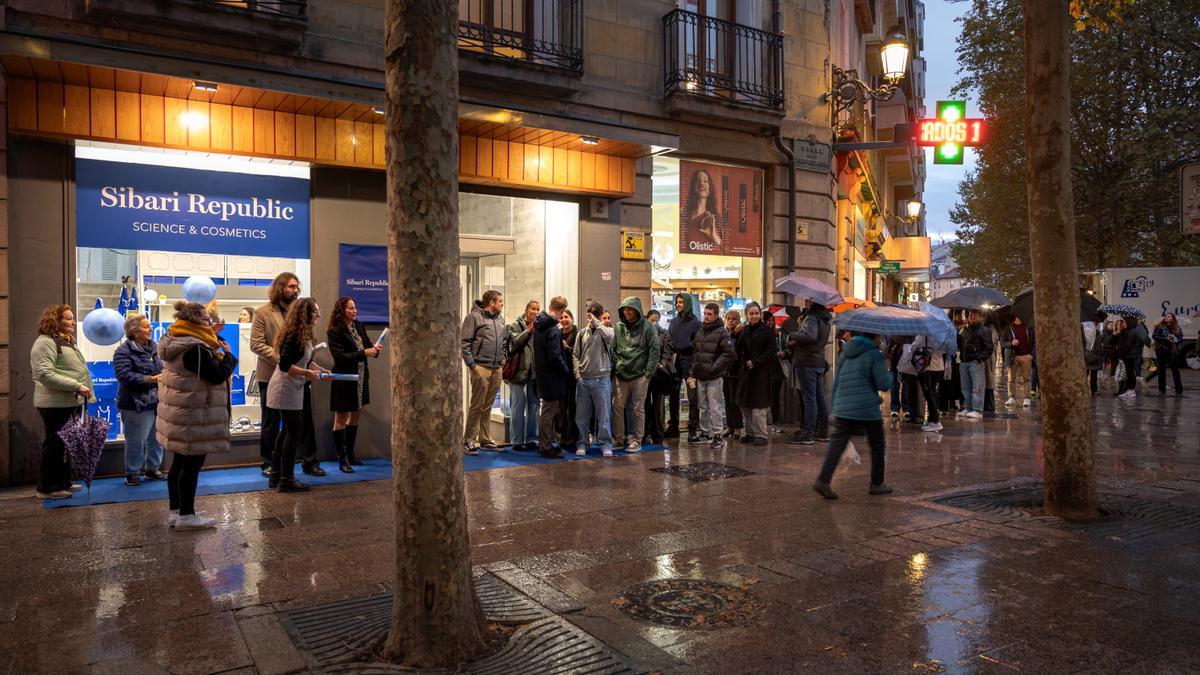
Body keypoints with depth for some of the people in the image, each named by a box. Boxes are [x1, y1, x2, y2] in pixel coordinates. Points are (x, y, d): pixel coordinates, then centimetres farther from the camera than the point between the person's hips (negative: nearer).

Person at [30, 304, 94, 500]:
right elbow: (45, 374, -22)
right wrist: (76, 386, -24)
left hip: (70, 402, 10)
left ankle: (63, 482, 26)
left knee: (66, 444, 16)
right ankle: (48, 488, 7)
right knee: (55, 444, -2)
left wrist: (86, 394, 17)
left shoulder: (66, 342, 18)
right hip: (56, 404, -10)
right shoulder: (45, 343, -13)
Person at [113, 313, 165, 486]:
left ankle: (152, 468, 28)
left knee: (156, 438, 14)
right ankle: (132, 473, 15)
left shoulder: (154, 347, 11)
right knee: (136, 440, 0)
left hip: (157, 402, 7)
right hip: (137, 405, -7)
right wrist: (151, 379, -22)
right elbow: (125, 376, -21)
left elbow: (163, 367, 22)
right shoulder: (124, 351, -12)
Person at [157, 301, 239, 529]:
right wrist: (228, 355, -5)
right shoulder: (194, 348, -21)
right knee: (192, 465, -2)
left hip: (178, 415, 10)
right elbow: (218, 375, -21)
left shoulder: (175, 343, 10)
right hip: (193, 418, -10)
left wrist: (217, 354, 8)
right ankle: (186, 516, 5)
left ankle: (175, 511, 24)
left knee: (179, 463, 16)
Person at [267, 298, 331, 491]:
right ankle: (287, 480, 4)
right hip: (286, 388, -10)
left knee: (288, 430, 16)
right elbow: (285, 365, -26)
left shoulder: (304, 335, 8)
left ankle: (276, 476, 25)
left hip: (293, 388, 10)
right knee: (294, 432, -4)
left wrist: (321, 370, 9)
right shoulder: (294, 336, -21)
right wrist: (308, 373, -22)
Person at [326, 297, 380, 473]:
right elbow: (339, 356, -19)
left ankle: (350, 453, 28)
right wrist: (364, 353, -26)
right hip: (344, 379, -7)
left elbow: (367, 345, 9)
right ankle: (342, 459, 10)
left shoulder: (359, 326, 5)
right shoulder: (333, 331, -13)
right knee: (341, 418, 3)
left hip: (361, 377, 7)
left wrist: (375, 349, -15)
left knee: (356, 416, 15)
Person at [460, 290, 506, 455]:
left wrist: (503, 360, 14)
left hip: (497, 368, 6)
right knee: (477, 405, -5)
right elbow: (464, 342, -10)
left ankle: (485, 439, 19)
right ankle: (469, 440, 2)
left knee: (488, 406, 12)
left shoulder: (500, 318, 15)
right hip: (481, 367, -6)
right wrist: (471, 364, -13)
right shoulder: (474, 317, -7)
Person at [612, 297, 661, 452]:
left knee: (638, 409, 4)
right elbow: (613, 349, 12)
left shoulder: (648, 327, -5)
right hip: (621, 375, 4)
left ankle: (637, 440, 13)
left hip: (639, 375, -4)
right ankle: (618, 438, 15)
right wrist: (614, 367, 1)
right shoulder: (619, 327, 7)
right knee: (617, 407, 4)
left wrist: (648, 372, -11)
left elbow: (655, 350, -7)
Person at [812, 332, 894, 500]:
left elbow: (836, 383, 18)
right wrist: (888, 371, 11)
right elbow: (884, 385, -9)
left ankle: (823, 480, -15)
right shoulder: (874, 355, -6)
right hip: (868, 410, -5)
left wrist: (836, 406, 24)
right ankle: (877, 484, 22)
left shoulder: (845, 353, 14)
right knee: (877, 445, 14)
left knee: (837, 443, 1)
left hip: (843, 409, 5)